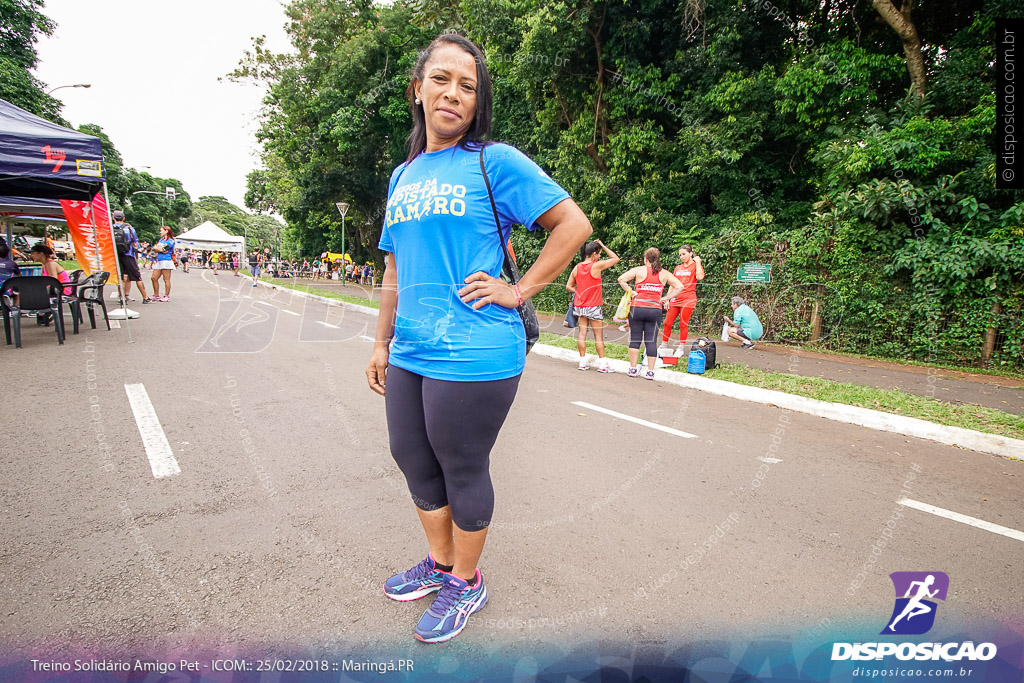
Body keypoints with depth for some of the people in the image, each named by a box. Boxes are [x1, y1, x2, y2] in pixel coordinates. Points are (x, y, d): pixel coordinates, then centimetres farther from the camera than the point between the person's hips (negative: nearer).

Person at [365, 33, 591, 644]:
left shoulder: (495, 161, -5)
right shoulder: (403, 175, 16)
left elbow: (574, 224, -8)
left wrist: (520, 290, -12)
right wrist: (382, 343, 17)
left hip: (472, 355, -7)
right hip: (410, 355, 8)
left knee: (463, 471, 7)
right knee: (414, 459, 18)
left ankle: (466, 583, 32)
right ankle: (440, 563, 42)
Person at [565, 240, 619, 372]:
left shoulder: (577, 267, 3)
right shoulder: (597, 265, -14)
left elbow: (569, 286, 9)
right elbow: (615, 258, -2)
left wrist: (579, 292, 12)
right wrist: (603, 246, 1)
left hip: (580, 305, 5)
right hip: (593, 307, -5)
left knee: (581, 334, 6)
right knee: (599, 336, 3)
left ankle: (582, 362, 9)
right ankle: (602, 363, 6)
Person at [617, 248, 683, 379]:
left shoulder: (639, 270, 2)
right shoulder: (664, 273, 8)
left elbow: (621, 279, -6)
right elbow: (679, 286, 7)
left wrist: (631, 292, 1)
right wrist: (665, 298, 7)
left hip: (637, 308, -1)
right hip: (655, 310, 1)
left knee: (635, 339, 6)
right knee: (651, 341, 5)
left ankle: (633, 369, 10)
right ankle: (650, 372, 6)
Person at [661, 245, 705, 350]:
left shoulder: (695, 265, 2)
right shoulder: (678, 268, 16)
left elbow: (700, 277, -20)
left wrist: (698, 262, -11)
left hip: (688, 300, -5)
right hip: (675, 299, 5)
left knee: (683, 324, -2)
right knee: (667, 323, 2)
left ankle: (681, 348, 7)